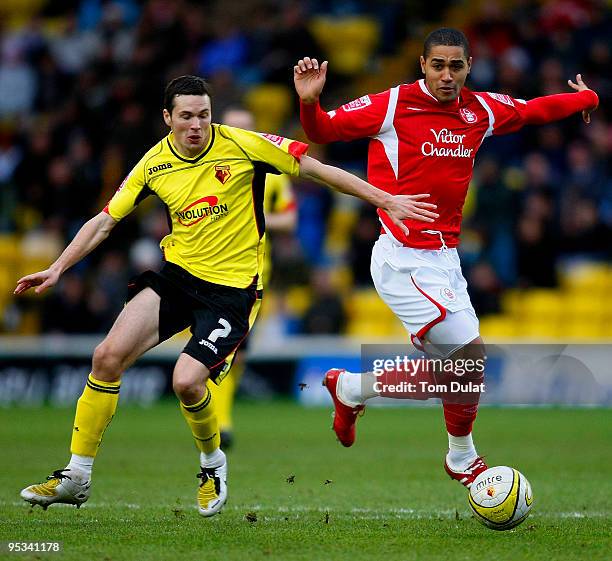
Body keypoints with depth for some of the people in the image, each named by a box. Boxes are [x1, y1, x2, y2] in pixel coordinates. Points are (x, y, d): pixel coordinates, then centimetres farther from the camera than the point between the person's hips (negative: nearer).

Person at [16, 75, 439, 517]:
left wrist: (386, 200, -7)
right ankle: (77, 477, -2)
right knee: (108, 356, -13)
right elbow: (103, 222, 9)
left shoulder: (241, 145, -12)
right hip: (175, 275, 4)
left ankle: (213, 461, 12)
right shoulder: (154, 165, 0)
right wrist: (55, 270, 2)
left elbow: (317, 169, -7)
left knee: (187, 381, -22)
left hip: (232, 289, -4)